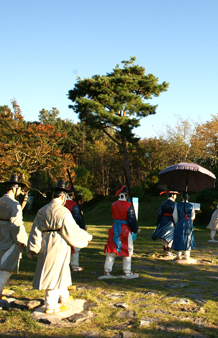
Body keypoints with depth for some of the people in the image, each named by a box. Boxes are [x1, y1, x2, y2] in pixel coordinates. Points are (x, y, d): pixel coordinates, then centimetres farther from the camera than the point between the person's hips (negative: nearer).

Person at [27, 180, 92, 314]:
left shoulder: (42, 211, 4)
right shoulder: (64, 211, -14)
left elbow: (36, 231, 3)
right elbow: (73, 231, -12)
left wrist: (32, 249, 4)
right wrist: (87, 237, 3)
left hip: (46, 246, 6)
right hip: (59, 246, -6)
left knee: (60, 273, 21)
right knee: (55, 274, 3)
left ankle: (64, 297, 37)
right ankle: (51, 306, 10)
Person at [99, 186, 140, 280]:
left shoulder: (113, 205, 2)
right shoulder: (128, 206, -13)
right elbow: (132, 219, -10)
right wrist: (136, 229, 4)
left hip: (115, 229, 4)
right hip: (125, 230, -4)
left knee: (111, 251, 9)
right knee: (127, 251, 8)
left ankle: (107, 271, 9)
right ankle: (127, 272, 14)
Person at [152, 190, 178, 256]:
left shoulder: (164, 203, 6)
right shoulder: (174, 204, -12)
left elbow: (159, 213, 6)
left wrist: (158, 223, 12)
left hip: (163, 221, 6)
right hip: (170, 222, -5)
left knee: (164, 237, 12)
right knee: (170, 237, 4)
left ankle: (165, 251, 19)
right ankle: (168, 251, 5)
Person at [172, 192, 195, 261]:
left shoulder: (178, 206, -7)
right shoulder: (191, 206, -5)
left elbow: (175, 216, -1)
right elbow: (193, 216, 5)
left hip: (180, 224, -1)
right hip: (189, 224, 1)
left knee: (179, 239, 6)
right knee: (188, 239, 9)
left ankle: (178, 255, 4)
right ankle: (187, 256, 12)